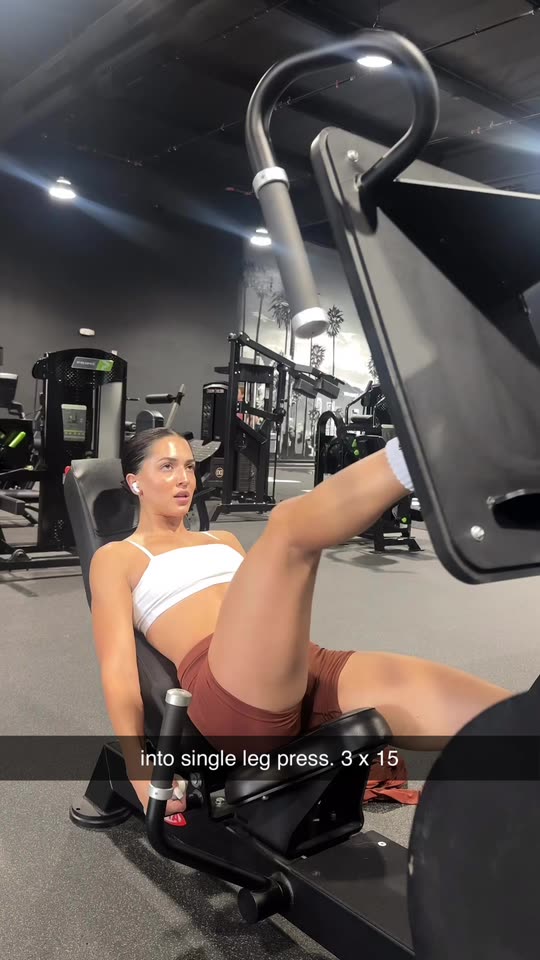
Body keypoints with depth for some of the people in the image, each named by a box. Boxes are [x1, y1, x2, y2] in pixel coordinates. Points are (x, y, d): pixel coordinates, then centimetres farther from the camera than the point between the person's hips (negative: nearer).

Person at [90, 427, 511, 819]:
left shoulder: (223, 540, 33)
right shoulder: (116, 559, 17)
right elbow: (118, 669, 5)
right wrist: (140, 769, -10)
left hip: (306, 669, 6)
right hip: (231, 698, -6)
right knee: (288, 525, -32)